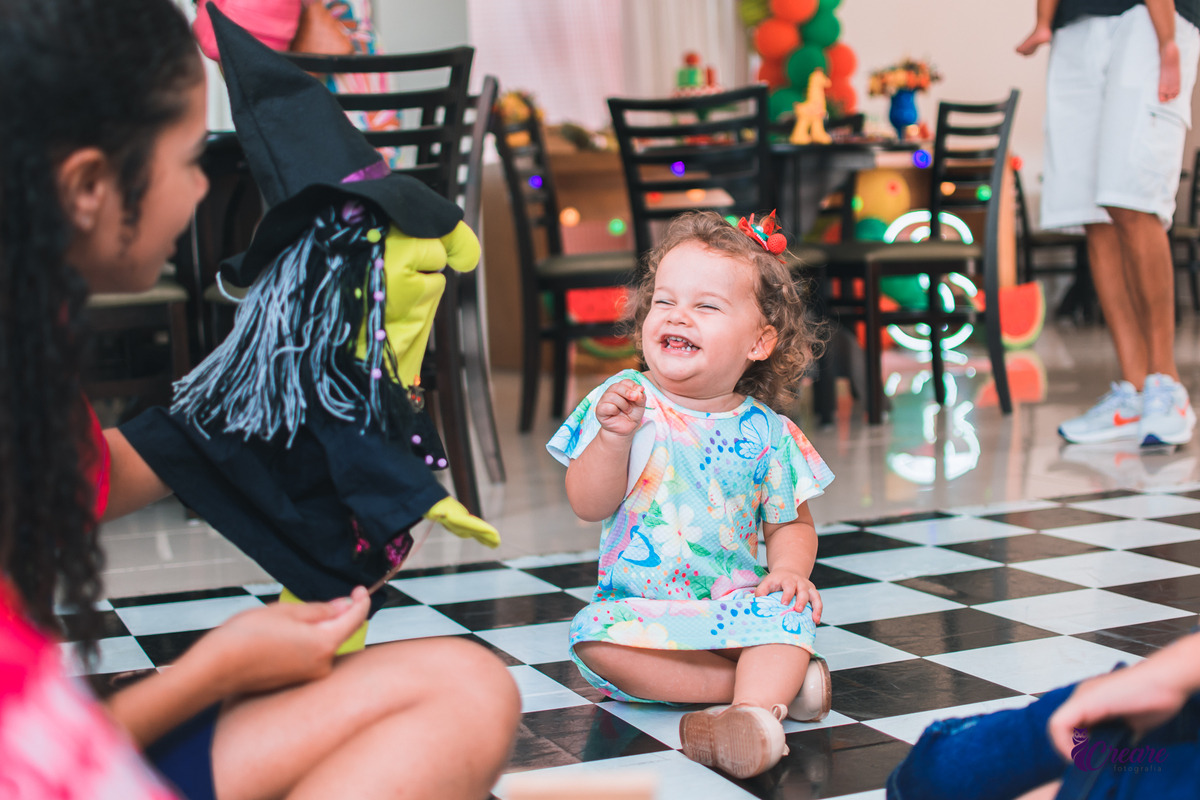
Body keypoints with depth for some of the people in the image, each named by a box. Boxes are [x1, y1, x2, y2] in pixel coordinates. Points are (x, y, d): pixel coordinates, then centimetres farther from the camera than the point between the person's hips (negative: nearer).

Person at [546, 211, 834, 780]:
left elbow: (790, 523, 8)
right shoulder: (623, 401, -3)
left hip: (732, 602, 0)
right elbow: (588, 505, -8)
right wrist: (614, 436, -23)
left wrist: (788, 569, -13)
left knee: (787, 608, -27)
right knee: (593, 635, -28)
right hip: (639, 607, 0)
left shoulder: (766, 433, -1)